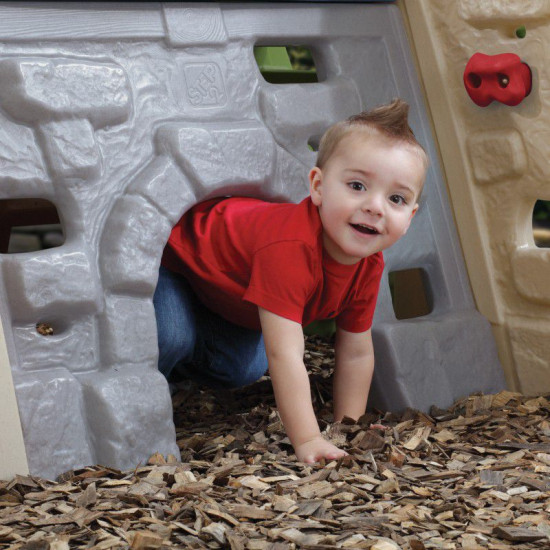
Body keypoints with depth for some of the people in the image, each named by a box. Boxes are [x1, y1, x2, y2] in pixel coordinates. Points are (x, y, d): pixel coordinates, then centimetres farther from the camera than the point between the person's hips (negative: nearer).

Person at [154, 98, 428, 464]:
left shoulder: (369, 265, -19)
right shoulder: (290, 247, -47)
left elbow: (357, 353, -7)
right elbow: (285, 355, -47)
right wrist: (308, 440, -46)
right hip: (173, 253, -7)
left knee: (243, 368, 3)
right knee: (173, 337, -29)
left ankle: (181, 367, 34)